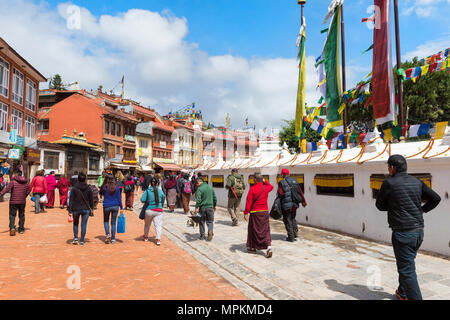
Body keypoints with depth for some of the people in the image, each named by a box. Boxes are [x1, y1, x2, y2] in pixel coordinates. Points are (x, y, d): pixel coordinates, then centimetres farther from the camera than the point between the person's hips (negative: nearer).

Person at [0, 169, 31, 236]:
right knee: (21, 215, 15)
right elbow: (28, 190, 4)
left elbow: (7, 188, -23)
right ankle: (21, 229, 20)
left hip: (14, 201, -4)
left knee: (12, 215, 4)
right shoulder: (25, 182, 3)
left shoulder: (13, 181, -9)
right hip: (22, 201, 4)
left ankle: (12, 228, -13)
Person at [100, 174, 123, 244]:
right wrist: (121, 207, 4)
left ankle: (108, 234, 0)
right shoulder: (116, 187, -5)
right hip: (115, 206, 1)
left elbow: (101, 193, 13)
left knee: (106, 221, 20)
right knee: (113, 222, 9)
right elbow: (119, 198, -2)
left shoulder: (104, 187, -8)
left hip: (106, 206, -1)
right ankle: (113, 239, 10)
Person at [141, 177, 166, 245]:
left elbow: (142, 199, -10)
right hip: (158, 210, -1)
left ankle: (146, 237, 37)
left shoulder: (147, 191, -5)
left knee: (147, 224, 20)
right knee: (158, 225, 0)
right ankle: (158, 239, -10)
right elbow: (163, 199, 10)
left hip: (149, 210, 1)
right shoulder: (160, 191, -1)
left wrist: (147, 201, 11)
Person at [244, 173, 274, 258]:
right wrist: (264, 181, 22)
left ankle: (252, 247, 22)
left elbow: (248, 201, -13)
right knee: (265, 230, 7)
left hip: (255, 213, -4)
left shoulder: (252, 188, -11)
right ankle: (269, 246, -10)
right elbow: (271, 187, 30)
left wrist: (246, 213, -10)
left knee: (253, 230, 10)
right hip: (265, 212, 4)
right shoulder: (266, 188, 3)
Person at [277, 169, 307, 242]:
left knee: (287, 220, 5)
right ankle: (295, 232, 17)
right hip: (295, 204, 6)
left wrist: (278, 193, 7)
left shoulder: (282, 182, -10)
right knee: (292, 218, 24)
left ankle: (291, 237, 7)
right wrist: (303, 201, 13)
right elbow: (300, 192, 6)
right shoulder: (294, 181, 6)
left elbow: (280, 193, -16)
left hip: (287, 205, -6)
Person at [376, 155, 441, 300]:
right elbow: (436, 198, 12)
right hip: (419, 231, 8)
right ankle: (403, 293, 39)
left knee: (407, 270, -1)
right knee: (407, 264, 24)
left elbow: (380, 205, 0)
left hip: (403, 233, -7)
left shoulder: (389, 183, -10)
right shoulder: (417, 182, 7)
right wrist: (421, 209, 14)